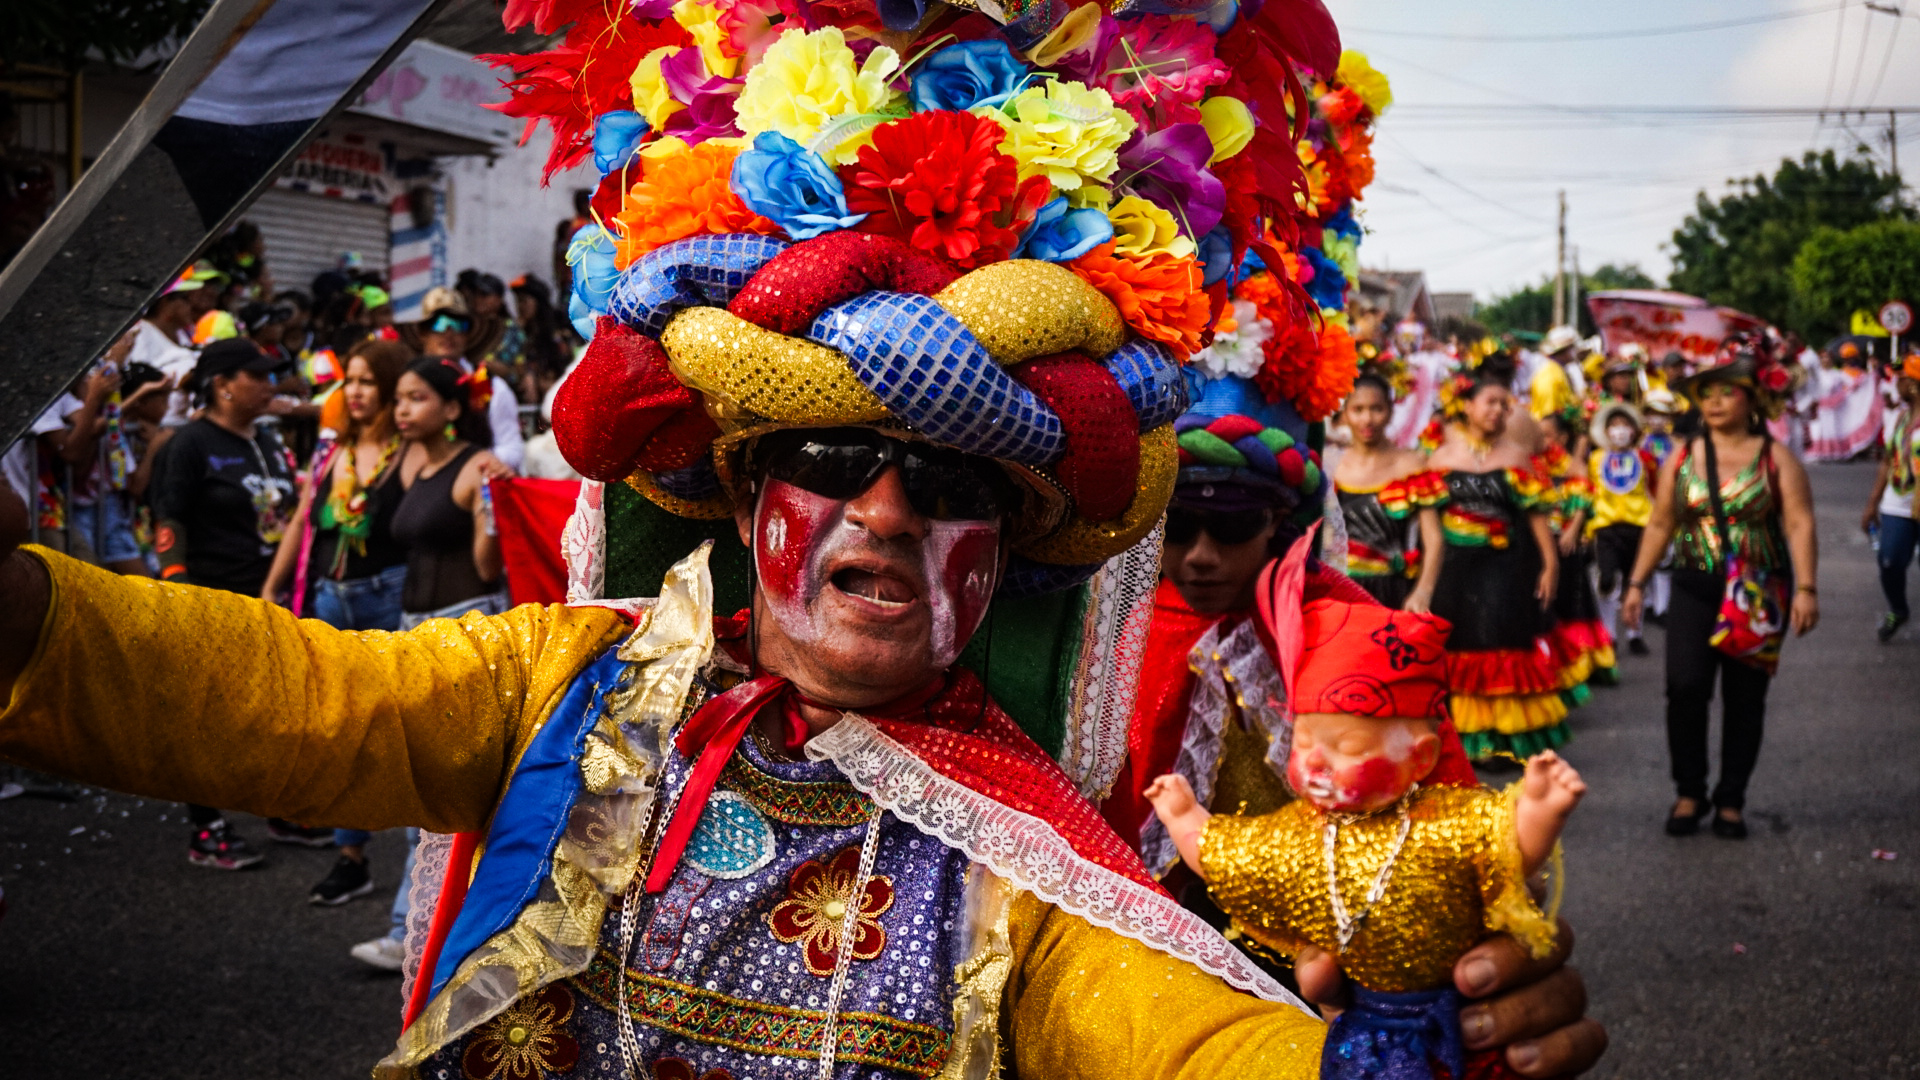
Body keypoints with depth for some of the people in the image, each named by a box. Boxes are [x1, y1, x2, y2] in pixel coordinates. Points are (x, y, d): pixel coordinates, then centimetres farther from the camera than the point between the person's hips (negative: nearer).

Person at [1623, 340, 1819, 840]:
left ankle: (1731, 800, 17)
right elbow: (1660, 524, 11)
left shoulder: (1776, 459, -1)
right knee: (1685, 686, -13)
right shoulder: (1682, 458, 6)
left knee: (1745, 697, 5)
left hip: (1760, 592, -1)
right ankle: (1689, 793, 3)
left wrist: (1806, 588, -18)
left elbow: (1799, 524, -8)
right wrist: (1637, 583, 6)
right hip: (1695, 589, 1)